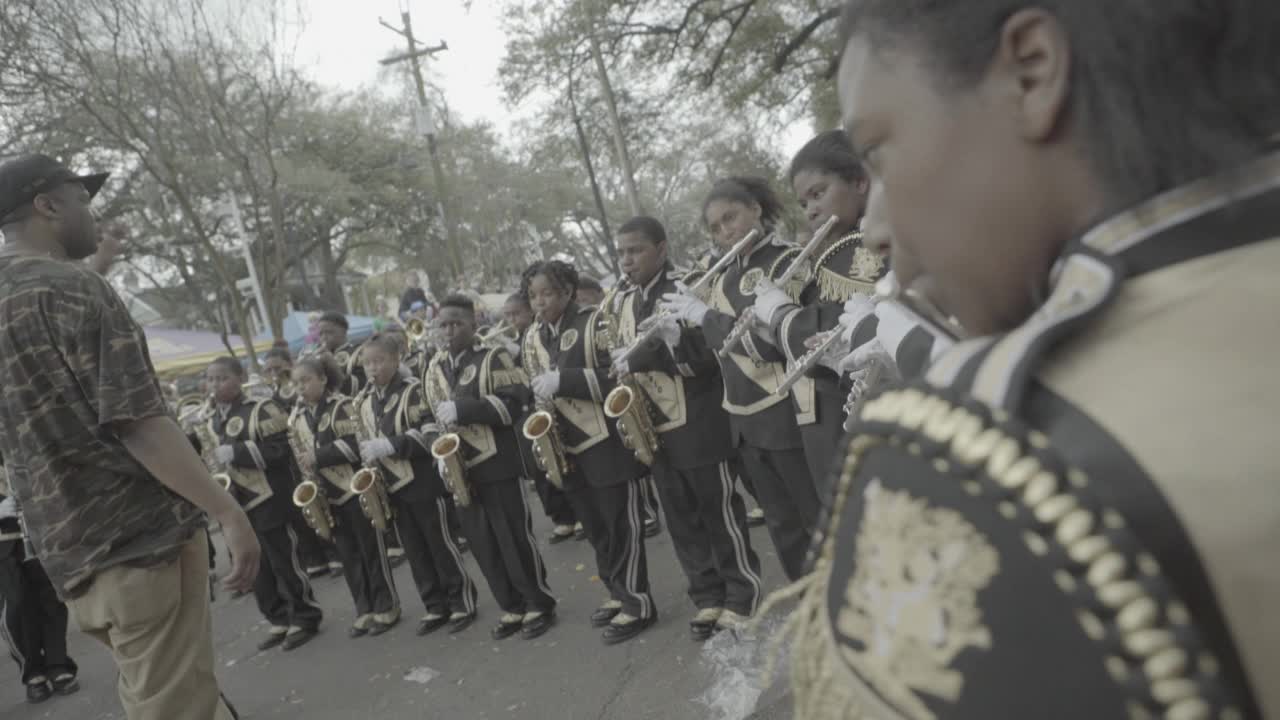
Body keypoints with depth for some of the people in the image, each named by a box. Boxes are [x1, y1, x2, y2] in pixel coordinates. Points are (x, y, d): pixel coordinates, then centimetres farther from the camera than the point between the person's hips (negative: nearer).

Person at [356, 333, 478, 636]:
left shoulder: (413, 390, -10)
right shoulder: (364, 401, 11)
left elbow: (430, 433, -17)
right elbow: (365, 437, 21)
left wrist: (389, 445, -24)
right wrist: (367, 451, -1)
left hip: (423, 481, -6)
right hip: (392, 485, 7)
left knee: (442, 543, 1)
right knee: (415, 550, 11)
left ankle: (462, 603, 12)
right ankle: (436, 607, 21)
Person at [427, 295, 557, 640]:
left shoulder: (494, 358, -5)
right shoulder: (435, 368, 13)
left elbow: (515, 401, -17)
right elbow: (433, 416, 20)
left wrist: (462, 408, -21)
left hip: (497, 464, -6)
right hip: (460, 468, 6)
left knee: (515, 538, 0)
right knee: (483, 544, 10)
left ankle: (540, 605, 15)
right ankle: (513, 608, 23)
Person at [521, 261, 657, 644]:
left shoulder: (595, 322, -7)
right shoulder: (533, 338, 12)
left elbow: (618, 374, -16)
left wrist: (563, 380, -23)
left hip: (607, 440, -6)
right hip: (567, 447, 7)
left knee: (621, 524, -1)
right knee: (595, 527, 14)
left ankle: (637, 604, 9)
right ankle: (619, 594, 28)